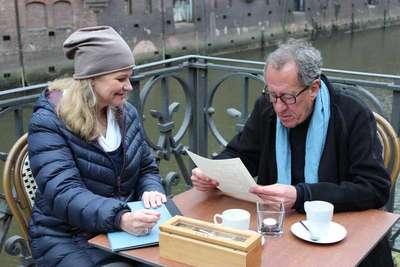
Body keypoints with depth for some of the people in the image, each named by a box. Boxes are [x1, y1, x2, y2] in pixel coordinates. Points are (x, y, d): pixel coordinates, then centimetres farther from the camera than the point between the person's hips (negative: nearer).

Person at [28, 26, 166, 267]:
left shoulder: (126, 113, 6)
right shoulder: (48, 122, -14)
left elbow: (147, 168, 13)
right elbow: (63, 193, -25)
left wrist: (151, 191, -10)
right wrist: (120, 218, -40)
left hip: (125, 227, 5)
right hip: (68, 239, -5)